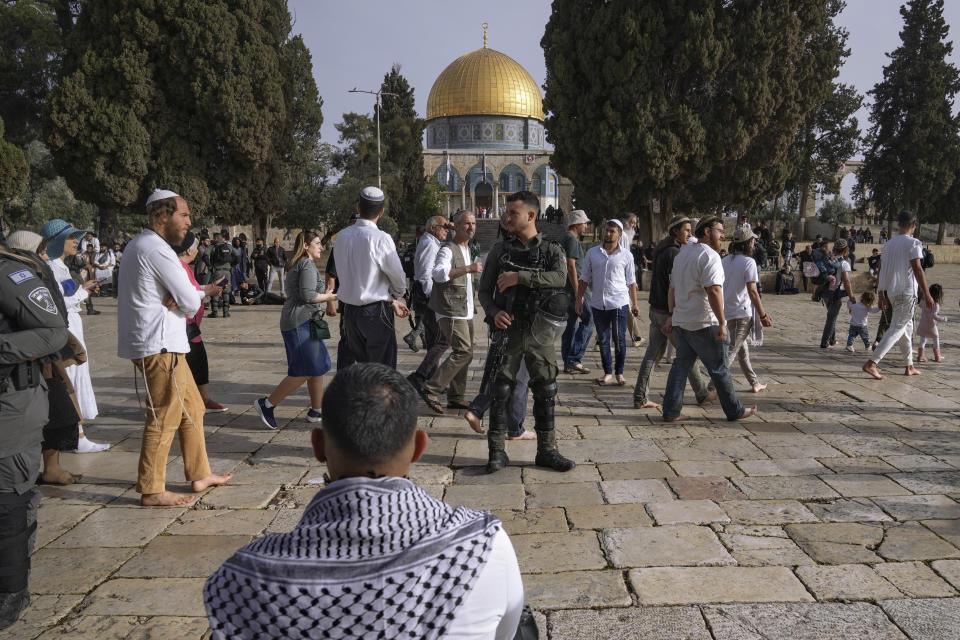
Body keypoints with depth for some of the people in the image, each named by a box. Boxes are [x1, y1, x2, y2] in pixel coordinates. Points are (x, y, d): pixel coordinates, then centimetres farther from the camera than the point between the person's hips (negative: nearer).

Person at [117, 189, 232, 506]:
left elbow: (183, 290, 16)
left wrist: (177, 299, -7)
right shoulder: (157, 250, -16)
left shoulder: (139, 244, 17)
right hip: (159, 345, -11)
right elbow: (191, 302, -17)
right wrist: (202, 292, 6)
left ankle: (199, 474, 25)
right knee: (164, 418, -4)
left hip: (164, 343, 11)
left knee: (192, 409, 16)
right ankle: (151, 490, 6)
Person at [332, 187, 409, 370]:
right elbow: (399, 279, -9)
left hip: (349, 311, 6)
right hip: (376, 313, -6)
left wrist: (392, 301, 16)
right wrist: (396, 297, 16)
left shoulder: (342, 236, 5)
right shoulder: (381, 238, -15)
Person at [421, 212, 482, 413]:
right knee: (463, 351, -16)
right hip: (451, 311, -10)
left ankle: (456, 397, 17)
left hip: (465, 311, 10)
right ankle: (431, 390, -11)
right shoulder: (448, 250, -12)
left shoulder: (467, 249, 19)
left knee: (466, 353, 9)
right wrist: (467, 269, -37)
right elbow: (439, 273, -31)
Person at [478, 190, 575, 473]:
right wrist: (494, 312, -12)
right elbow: (485, 290, 8)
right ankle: (497, 451, 11)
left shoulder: (551, 251, 5)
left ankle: (546, 450, 20)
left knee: (546, 392, 7)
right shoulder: (500, 250, 8)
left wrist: (519, 277, -20)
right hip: (509, 329, 0)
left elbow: (560, 278, -16)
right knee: (501, 391, 0)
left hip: (540, 332, 0)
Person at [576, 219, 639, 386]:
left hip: (619, 303, -2)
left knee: (619, 340, 0)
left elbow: (631, 282, 10)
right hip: (598, 304, 2)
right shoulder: (592, 253, 7)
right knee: (603, 340, 8)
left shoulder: (626, 255, 4)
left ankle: (619, 373, 13)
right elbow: (584, 279, 11)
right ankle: (608, 372, 19)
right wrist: (579, 299, 6)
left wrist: (634, 304, 9)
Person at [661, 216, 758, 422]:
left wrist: (672, 316, 24)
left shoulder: (682, 253, 16)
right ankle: (734, 411, 15)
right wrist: (722, 322, -21)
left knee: (681, 365, 9)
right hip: (704, 323, -8)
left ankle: (671, 412, 8)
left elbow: (672, 288, 20)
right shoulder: (710, 255, -13)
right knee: (719, 368, 3)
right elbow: (713, 290, -22)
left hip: (682, 320, 8)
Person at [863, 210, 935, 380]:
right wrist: (927, 295, -11)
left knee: (907, 328, 19)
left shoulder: (888, 243, 10)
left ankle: (909, 366, 25)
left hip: (891, 292, 8)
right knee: (896, 329, -9)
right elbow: (917, 270, -15)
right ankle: (871, 363, -20)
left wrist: (882, 295, 15)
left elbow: (881, 271, 10)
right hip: (907, 293, -8)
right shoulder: (913, 243, -9)